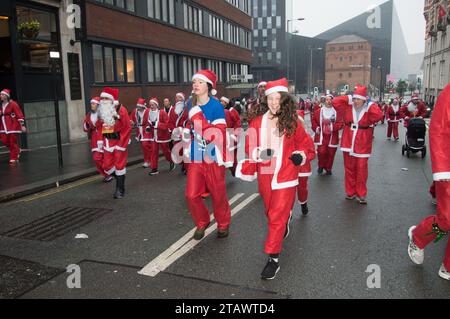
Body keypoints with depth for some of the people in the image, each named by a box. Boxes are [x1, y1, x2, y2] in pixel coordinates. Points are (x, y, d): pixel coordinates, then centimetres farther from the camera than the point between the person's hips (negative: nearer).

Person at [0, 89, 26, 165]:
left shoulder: (13, 104, -10)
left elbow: (19, 114, -12)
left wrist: (22, 125, -15)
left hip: (13, 126, -6)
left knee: (13, 143, -1)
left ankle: (13, 159, 8)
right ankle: (17, 150, 27)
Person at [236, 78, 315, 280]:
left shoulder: (292, 121, -5)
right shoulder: (257, 121, -2)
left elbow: (305, 143, 8)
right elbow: (250, 147, 1)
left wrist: (301, 155, -11)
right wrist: (258, 154, -19)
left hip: (285, 176, -3)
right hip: (265, 175, 3)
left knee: (277, 216, -5)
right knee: (271, 212, 21)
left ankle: (274, 258, 5)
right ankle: (284, 227, 54)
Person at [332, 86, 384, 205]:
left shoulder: (369, 110, -5)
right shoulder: (348, 107, 2)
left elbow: (378, 115, -23)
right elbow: (335, 101, -5)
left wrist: (370, 105, -14)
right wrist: (349, 98, -6)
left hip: (362, 145, -2)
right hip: (348, 143, 2)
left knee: (361, 170, 1)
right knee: (349, 169, 11)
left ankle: (361, 194, 14)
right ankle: (350, 192, 24)